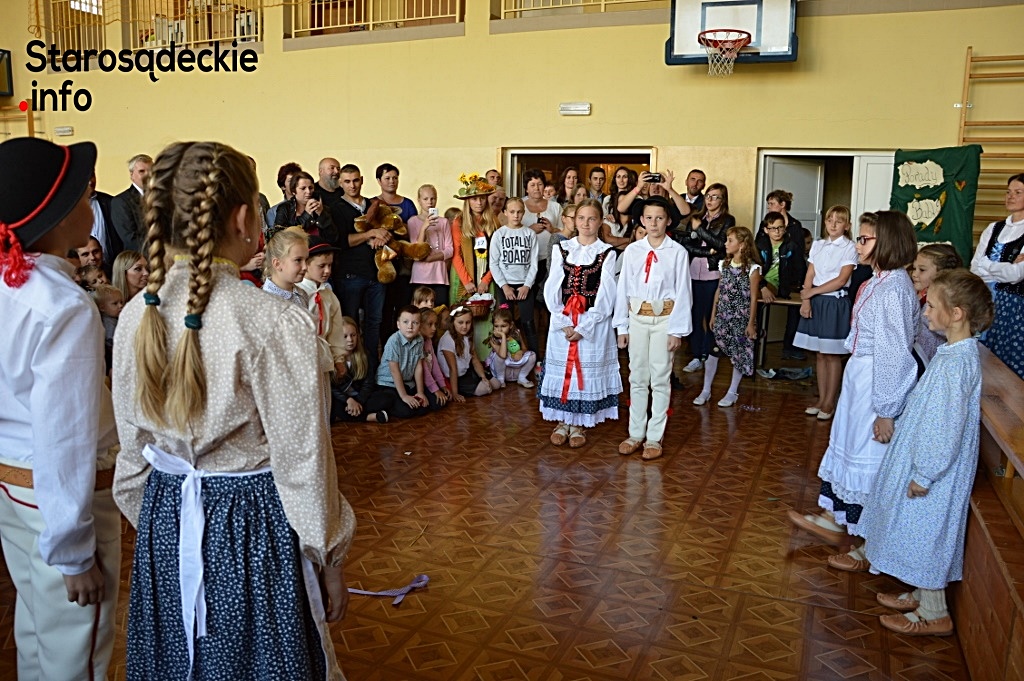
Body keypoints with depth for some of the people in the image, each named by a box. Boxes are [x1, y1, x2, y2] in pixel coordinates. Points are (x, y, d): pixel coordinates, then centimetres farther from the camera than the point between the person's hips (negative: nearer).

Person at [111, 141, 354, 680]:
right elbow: (302, 464, -17)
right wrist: (330, 562, -4)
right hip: (252, 529, -5)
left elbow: (133, 449, 5)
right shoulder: (275, 322, -23)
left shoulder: (136, 316, -5)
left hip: (163, 526, 6)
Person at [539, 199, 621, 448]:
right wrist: (563, 323, -10)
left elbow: (605, 296, -6)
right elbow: (551, 289, 2)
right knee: (560, 369, 6)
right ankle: (562, 422, 20)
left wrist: (583, 327, -13)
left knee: (587, 370, 4)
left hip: (594, 324, -2)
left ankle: (578, 425, 17)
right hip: (562, 321, 2)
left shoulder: (607, 253, -1)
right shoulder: (561, 249, 7)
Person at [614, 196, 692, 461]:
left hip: (664, 319, -3)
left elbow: (682, 292, -5)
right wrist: (622, 326, 2)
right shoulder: (632, 251, 1)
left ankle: (654, 437, 14)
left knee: (660, 379, 4)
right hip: (637, 318, 3)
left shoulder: (677, 252, -6)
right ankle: (635, 434, 22)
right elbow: (623, 288, 3)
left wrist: (677, 330, -7)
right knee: (637, 378, 11)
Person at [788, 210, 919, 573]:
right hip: (859, 378, 10)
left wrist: (886, 411, -21)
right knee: (844, 447, 20)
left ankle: (870, 547, 19)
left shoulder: (894, 288, -22)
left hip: (877, 383, -10)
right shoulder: (879, 282, 7)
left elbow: (894, 352, -23)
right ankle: (832, 520, 38)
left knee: (868, 459, 3)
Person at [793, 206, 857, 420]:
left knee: (832, 355, 1)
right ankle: (821, 399, 17)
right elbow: (809, 275, 7)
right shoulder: (817, 245, 11)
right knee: (820, 354, 9)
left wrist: (812, 291, -11)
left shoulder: (849, 248, -4)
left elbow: (841, 280, -12)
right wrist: (805, 300, -6)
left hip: (835, 303, -5)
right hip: (816, 302, 5)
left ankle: (829, 403, 9)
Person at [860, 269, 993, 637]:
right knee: (923, 534, 21)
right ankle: (921, 595, 37)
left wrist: (924, 475, -19)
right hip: (922, 456, 9)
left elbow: (948, 426, -26)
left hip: (933, 467, -9)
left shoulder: (956, 363, -27)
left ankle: (934, 614, 20)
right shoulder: (956, 351, 4)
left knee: (925, 533, 5)